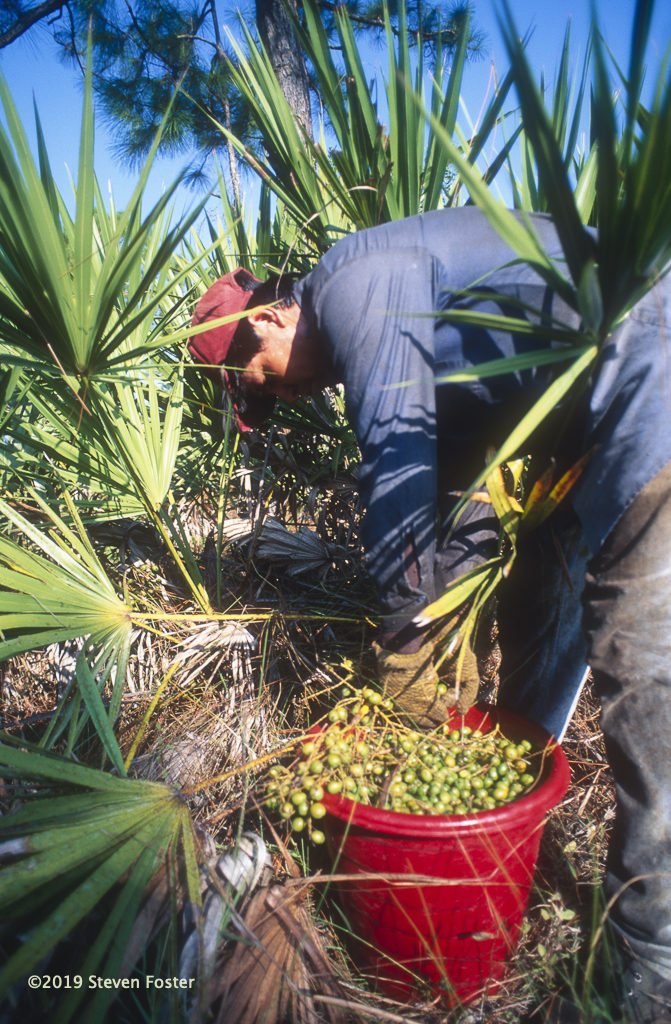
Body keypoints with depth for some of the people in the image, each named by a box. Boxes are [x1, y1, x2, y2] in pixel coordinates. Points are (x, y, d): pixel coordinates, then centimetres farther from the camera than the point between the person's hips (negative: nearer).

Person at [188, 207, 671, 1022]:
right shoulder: (398, 330, 16)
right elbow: (465, 469, 15)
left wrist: (410, 628, -11)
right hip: (599, 420, 11)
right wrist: (452, 614, 9)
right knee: (540, 608, 18)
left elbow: (398, 454, -19)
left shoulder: (352, 280, -13)